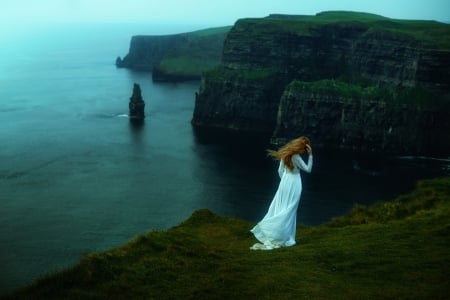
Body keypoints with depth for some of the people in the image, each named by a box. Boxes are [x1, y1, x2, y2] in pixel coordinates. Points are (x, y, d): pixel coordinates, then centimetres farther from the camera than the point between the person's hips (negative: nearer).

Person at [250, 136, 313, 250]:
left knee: (279, 210, 11)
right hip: (293, 185, -6)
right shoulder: (296, 157, -16)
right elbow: (308, 169, -7)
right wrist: (310, 155, -11)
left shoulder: (285, 154, 4)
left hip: (284, 184, 6)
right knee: (288, 212, 1)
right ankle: (284, 238, 4)